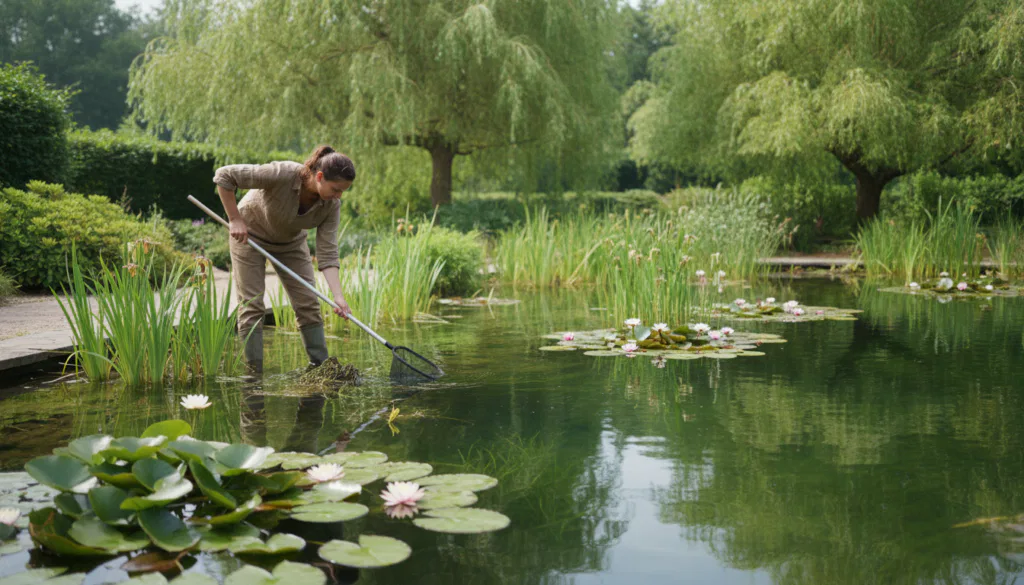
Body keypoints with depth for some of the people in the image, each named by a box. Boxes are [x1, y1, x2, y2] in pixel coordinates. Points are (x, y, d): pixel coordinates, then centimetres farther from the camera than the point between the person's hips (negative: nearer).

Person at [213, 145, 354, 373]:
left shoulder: (331, 205, -24)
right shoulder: (283, 174, -38)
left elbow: (327, 254, -25)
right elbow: (224, 175, -32)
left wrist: (338, 297, -36)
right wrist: (235, 220, -28)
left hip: (291, 242, 4)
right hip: (250, 234, -4)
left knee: (308, 304, -2)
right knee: (251, 305, -6)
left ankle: (321, 367, 6)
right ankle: (254, 371, 0)